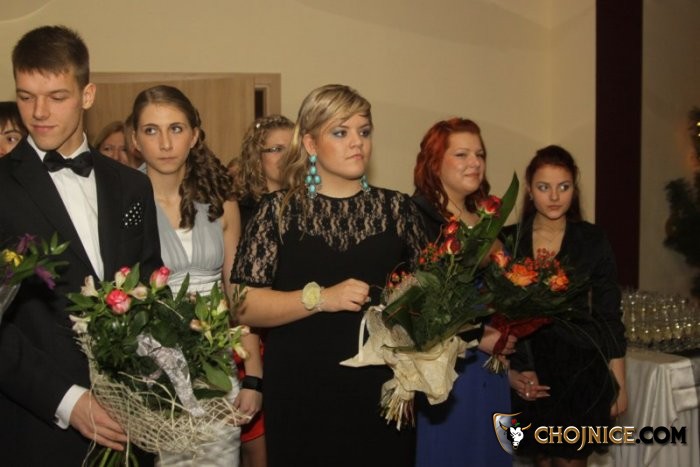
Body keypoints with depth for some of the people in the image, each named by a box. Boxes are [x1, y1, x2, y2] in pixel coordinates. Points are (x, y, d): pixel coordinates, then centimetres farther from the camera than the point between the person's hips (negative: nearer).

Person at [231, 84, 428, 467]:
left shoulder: (397, 208, 4)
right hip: (301, 393, -2)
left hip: (383, 388, 2)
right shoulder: (279, 211, -2)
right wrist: (319, 297, -19)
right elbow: (242, 306, -8)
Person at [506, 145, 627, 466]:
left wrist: (619, 383, -1)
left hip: (580, 367, -1)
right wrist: (508, 370, -2)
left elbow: (609, 316, 0)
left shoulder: (593, 240, -2)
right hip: (529, 370, 2)